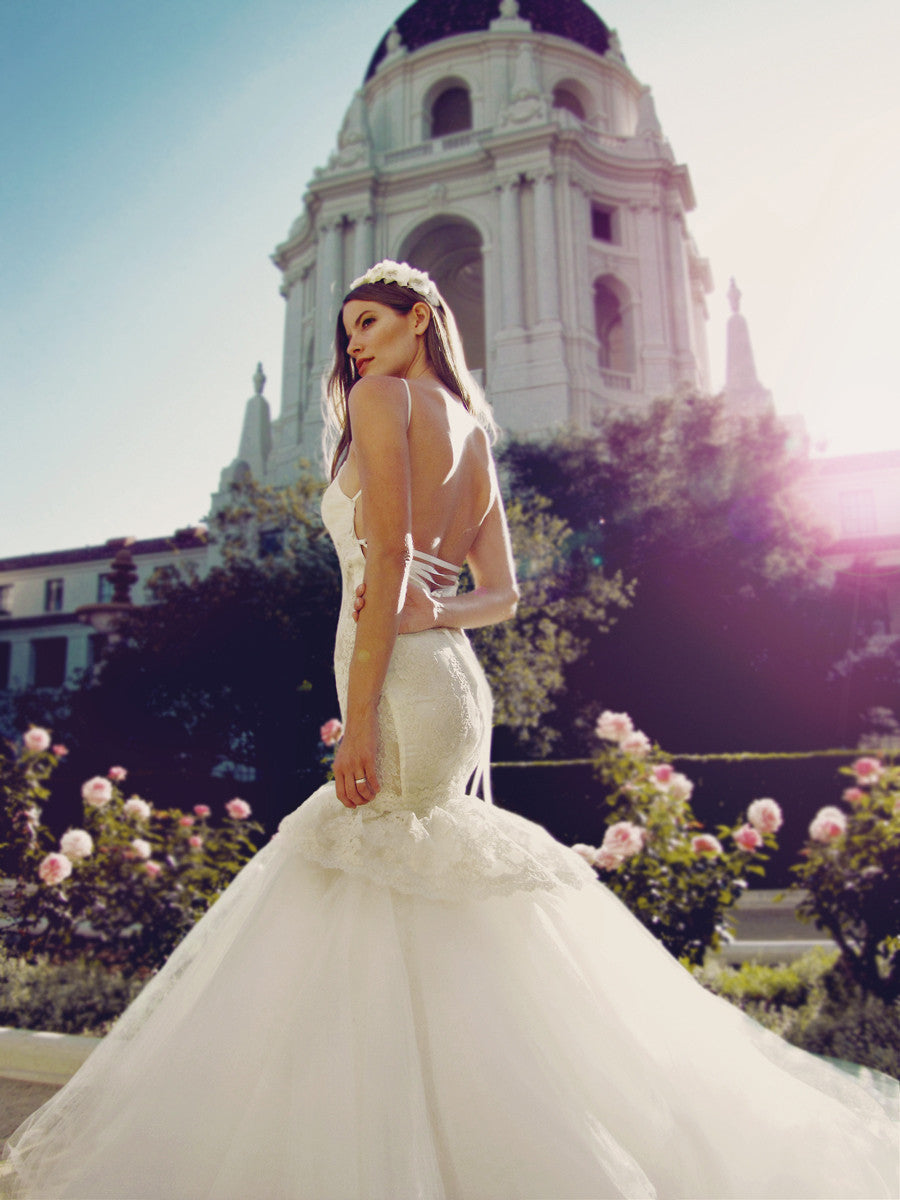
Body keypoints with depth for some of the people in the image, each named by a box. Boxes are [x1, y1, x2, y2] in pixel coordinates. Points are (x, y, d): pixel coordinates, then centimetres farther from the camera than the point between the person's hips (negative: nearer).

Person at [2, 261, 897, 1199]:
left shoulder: (382, 394, -2)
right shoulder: (473, 432, 21)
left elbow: (387, 554, -15)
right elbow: (500, 594, 17)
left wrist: (358, 718, -18)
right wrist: (433, 614, -2)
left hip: (400, 683, -9)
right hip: (452, 678, 9)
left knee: (389, 935, -1)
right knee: (442, 939, 16)